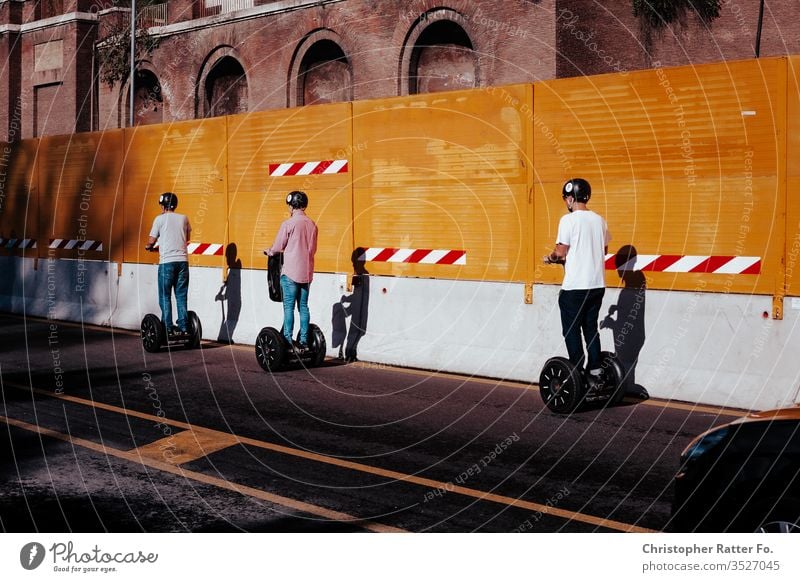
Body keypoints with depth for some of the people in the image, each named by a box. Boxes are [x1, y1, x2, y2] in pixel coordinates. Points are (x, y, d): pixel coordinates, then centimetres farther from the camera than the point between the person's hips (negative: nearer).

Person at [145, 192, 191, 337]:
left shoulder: (160, 219, -1)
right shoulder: (183, 218, 10)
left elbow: (151, 242, 1)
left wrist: (149, 247, 22)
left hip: (167, 262, -4)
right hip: (182, 260, 4)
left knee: (165, 297, 3)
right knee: (181, 296, 9)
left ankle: (168, 328, 0)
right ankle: (183, 327, 8)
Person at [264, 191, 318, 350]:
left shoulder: (288, 224, -11)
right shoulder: (312, 224, 7)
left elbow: (278, 247, -3)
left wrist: (269, 252, 17)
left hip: (290, 272, -5)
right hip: (307, 272, 5)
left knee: (289, 307, -1)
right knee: (303, 306, 9)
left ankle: (288, 341, -3)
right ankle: (304, 341, 11)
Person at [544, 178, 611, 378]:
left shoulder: (569, 220, -12)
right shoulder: (599, 220, 9)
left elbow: (561, 251, -13)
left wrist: (550, 257, 8)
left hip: (575, 287, -7)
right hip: (597, 284, 7)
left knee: (572, 331, 3)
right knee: (591, 329, 15)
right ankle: (595, 370, 16)